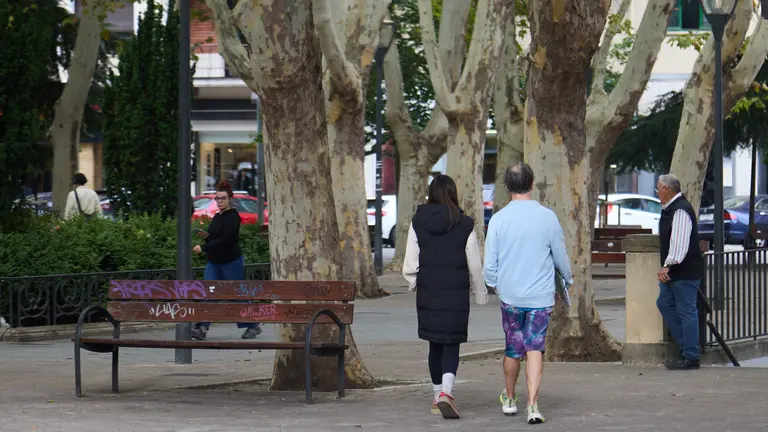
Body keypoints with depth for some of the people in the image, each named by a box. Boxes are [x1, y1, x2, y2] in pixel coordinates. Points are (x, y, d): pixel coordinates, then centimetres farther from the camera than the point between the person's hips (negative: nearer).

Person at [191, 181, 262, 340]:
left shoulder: (232, 217, -14)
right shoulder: (217, 216, 13)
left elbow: (225, 240, -24)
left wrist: (203, 248, -24)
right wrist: (206, 236, 2)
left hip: (231, 262, -8)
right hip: (214, 262, 8)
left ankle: (253, 326, 20)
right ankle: (202, 328, -14)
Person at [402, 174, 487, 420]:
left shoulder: (418, 223, -2)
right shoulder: (464, 225, -6)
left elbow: (410, 264, -2)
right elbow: (475, 265, -1)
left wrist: (413, 284, 17)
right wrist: (480, 293, 11)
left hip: (428, 292, 2)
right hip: (456, 294, -2)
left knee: (435, 344, 15)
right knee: (452, 345, 1)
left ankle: (437, 396, 21)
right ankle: (446, 392, -21)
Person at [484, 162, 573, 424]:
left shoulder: (498, 219, -5)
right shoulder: (547, 217, -7)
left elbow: (490, 263, -1)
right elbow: (561, 256, 4)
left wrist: (492, 283, 20)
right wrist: (568, 280, 23)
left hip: (509, 295, 1)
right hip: (541, 296, -1)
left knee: (513, 349, 15)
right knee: (535, 349, -1)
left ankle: (509, 400, 31)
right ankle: (533, 405, -13)